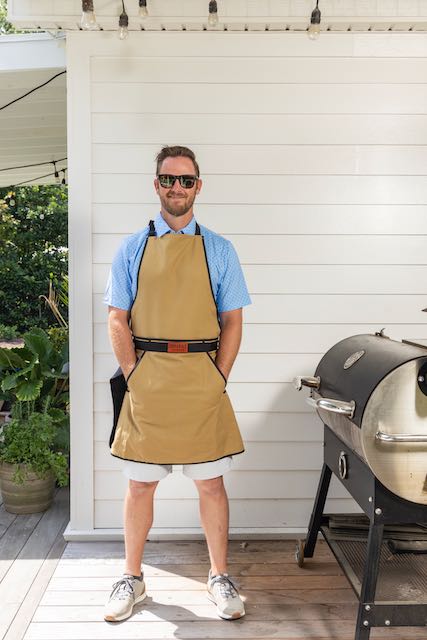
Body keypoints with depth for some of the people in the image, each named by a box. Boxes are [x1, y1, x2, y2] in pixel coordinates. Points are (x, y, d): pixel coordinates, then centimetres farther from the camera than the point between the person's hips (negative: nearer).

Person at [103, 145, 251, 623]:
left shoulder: (218, 250, 7)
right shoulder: (132, 249, 7)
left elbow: (232, 323, 5)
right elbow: (117, 321, 4)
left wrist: (217, 381, -3)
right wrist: (135, 379, -4)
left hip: (202, 381, 0)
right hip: (145, 381, 0)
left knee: (211, 481, 7)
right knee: (140, 484, 9)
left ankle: (219, 578, 24)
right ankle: (132, 578, 27)